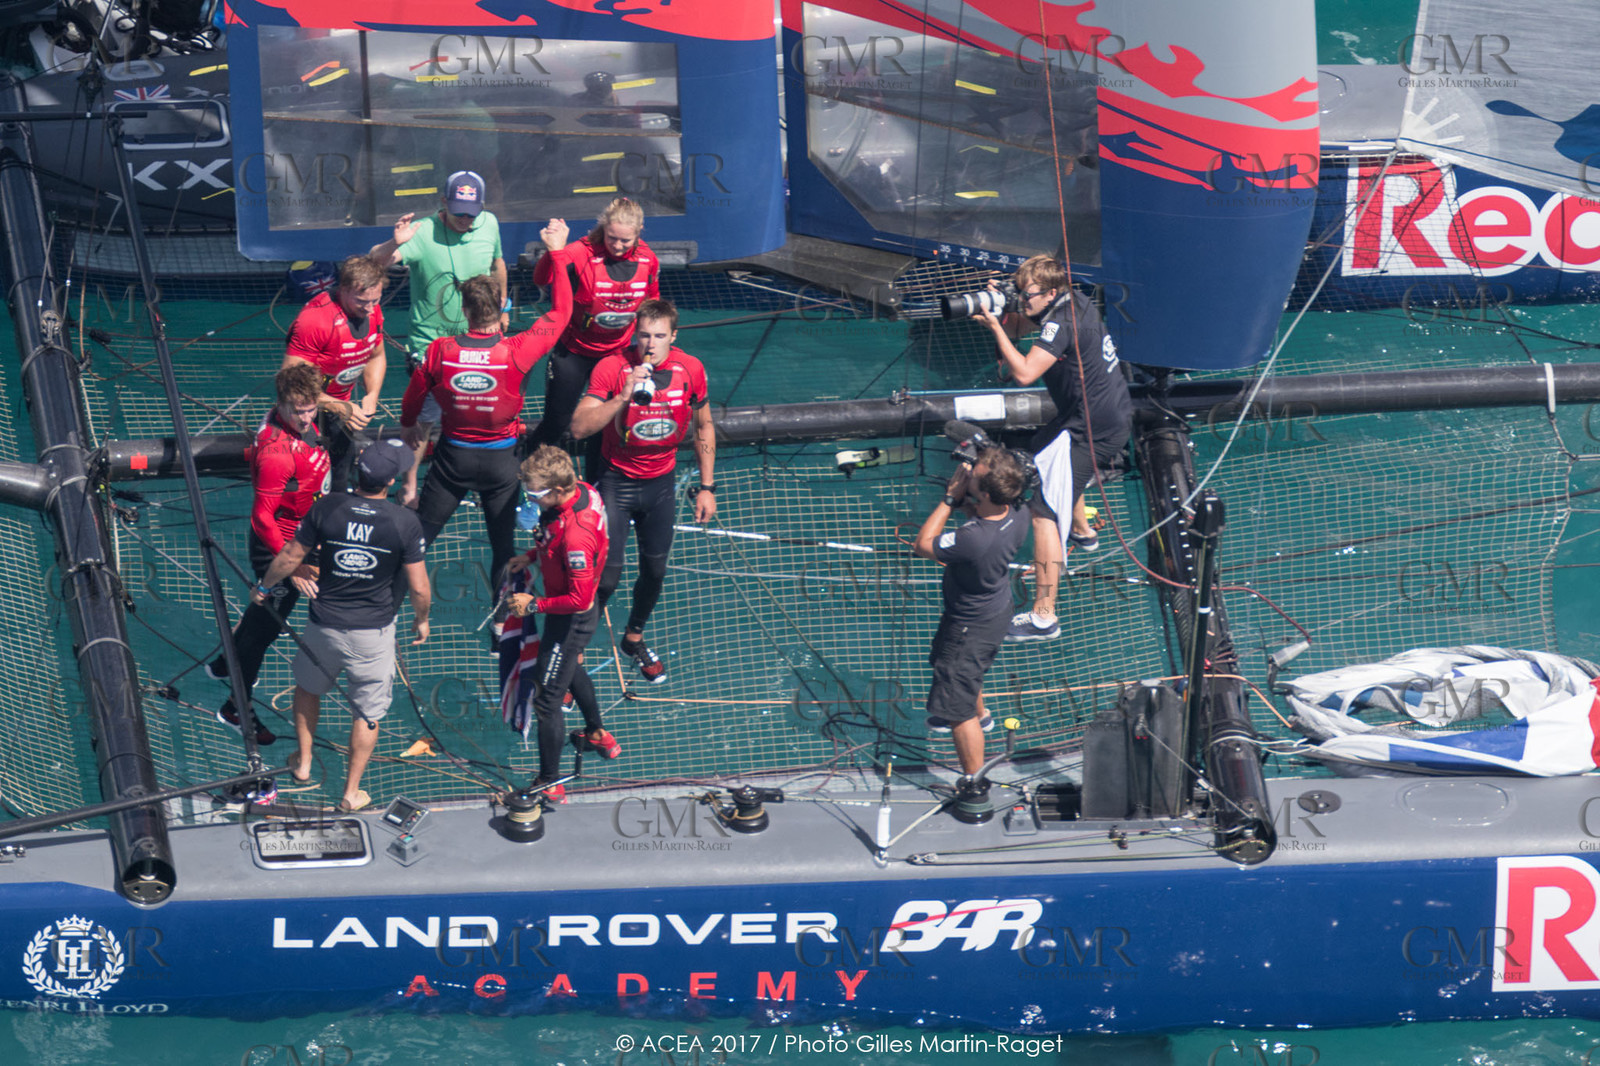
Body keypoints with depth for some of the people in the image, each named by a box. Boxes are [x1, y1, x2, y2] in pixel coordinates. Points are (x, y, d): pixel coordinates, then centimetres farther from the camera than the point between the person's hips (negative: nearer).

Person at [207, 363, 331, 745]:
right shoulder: (277, 452, -35)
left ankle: (225, 664, 55)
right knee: (267, 622, 5)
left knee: (265, 607, 30)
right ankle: (237, 707, 22)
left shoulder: (300, 424, -6)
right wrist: (291, 566, -32)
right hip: (280, 546, -10)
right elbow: (262, 518, -31)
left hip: (296, 538, 10)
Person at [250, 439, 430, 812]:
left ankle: (303, 763, 40)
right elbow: (419, 588, -12)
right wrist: (421, 620, 9)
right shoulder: (405, 523, -17)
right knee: (368, 711, 15)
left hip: (325, 624, 2)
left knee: (308, 686, 29)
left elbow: (290, 558, -3)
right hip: (374, 630, -2)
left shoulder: (326, 508, -14)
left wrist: (264, 586, 16)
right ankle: (352, 793, 22)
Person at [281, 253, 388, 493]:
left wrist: (371, 396, -4)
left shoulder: (372, 311, -6)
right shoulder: (315, 319, -30)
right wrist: (340, 408, -28)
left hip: (343, 403, 7)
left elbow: (376, 356, 15)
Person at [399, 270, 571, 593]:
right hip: (501, 460, -1)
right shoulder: (517, 352, -21)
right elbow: (561, 310, -8)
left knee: (419, 533, 15)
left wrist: (408, 424, 26)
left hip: (453, 455, 1)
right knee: (504, 545, 10)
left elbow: (414, 394, 3)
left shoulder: (440, 351, -16)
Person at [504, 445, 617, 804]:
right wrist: (532, 555, 1)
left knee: (547, 699, 2)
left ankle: (549, 784, 17)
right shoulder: (582, 490, -13)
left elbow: (579, 600, -33)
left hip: (572, 619, -10)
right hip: (579, 613, 10)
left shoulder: (575, 535, -40)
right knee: (570, 668, 35)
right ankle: (599, 735, 57)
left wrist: (534, 605, -21)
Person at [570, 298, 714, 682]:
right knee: (607, 574, -8)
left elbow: (703, 427, 7)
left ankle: (634, 639, 39)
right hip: (617, 481, -3)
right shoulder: (612, 368, -19)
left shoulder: (691, 370, -8)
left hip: (661, 483, 4)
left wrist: (706, 487, 8)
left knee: (655, 570, 13)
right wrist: (624, 397, -36)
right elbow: (579, 427, -26)